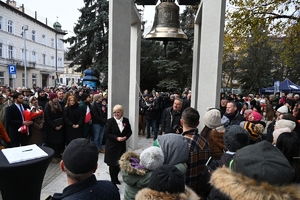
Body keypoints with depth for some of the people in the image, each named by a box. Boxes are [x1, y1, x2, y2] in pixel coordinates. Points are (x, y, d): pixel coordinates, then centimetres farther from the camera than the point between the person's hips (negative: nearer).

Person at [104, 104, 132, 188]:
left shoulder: (126, 120, 0)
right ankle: (113, 181, 18)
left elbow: (129, 132, 6)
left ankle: (116, 177, 38)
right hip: (112, 146, -4)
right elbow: (107, 133, -12)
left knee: (120, 163, 14)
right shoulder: (110, 121, -10)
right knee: (112, 164, 3)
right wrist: (117, 138, -22)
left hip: (122, 146, 4)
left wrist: (125, 137, -14)